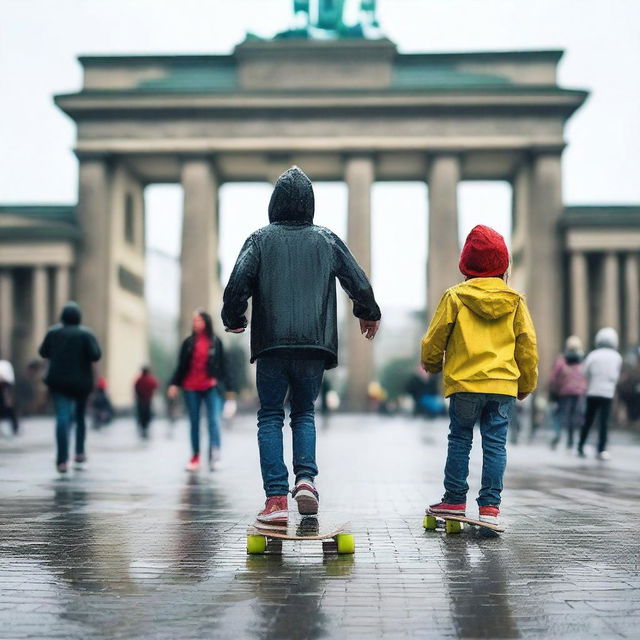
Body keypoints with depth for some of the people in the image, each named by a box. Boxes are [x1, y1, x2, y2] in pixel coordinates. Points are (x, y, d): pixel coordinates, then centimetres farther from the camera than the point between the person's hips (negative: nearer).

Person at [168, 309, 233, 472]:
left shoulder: (216, 342, 4)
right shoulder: (188, 342, 7)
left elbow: (223, 365, 6)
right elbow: (181, 366, 9)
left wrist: (229, 386, 2)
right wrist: (174, 384, -1)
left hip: (210, 387, -2)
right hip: (191, 388, 2)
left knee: (214, 420, -16)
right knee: (194, 423, 8)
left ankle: (214, 455, -24)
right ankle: (195, 457, 17)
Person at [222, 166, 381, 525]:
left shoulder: (261, 239, 3)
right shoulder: (327, 240, 8)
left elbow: (238, 284, -7)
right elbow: (360, 283, 8)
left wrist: (233, 319, 12)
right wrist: (369, 314, 28)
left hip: (272, 343, -2)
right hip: (314, 346, 2)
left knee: (270, 417, 6)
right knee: (304, 413, 17)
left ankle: (276, 497, -4)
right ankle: (306, 478, -5)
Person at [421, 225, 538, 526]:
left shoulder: (455, 297, -2)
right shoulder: (515, 301, 6)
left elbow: (435, 337, 3)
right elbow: (527, 343, 9)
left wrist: (431, 363, 24)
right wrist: (527, 383, 21)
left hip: (464, 383, -2)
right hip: (504, 384, 2)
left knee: (459, 440, 10)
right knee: (495, 444, 4)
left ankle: (455, 499, 14)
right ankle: (490, 505, 1)